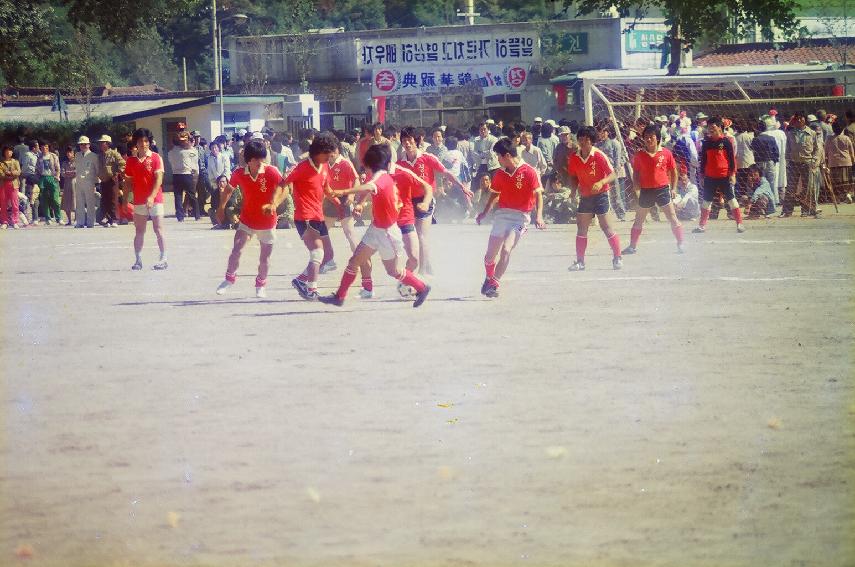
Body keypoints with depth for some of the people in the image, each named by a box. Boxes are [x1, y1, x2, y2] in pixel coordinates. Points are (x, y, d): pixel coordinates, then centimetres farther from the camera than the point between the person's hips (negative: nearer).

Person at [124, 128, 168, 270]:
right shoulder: (131, 160, 8)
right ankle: (138, 260, 10)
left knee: (158, 230, -2)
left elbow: (158, 179, -11)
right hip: (139, 201, 4)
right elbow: (128, 182, 12)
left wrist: (151, 197, -21)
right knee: (139, 231, 6)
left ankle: (164, 260, 0)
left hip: (155, 201, -4)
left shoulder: (155, 158, -4)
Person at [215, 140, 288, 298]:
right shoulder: (239, 173, -9)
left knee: (265, 257, 8)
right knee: (236, 250, -11)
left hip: (267, 222, -1)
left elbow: (283, 188, -21)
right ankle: (229, 279, 9)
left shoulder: (271, 171, -17)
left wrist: (273, 204, -36)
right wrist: (221, 207, 11)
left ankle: (260, 286, 29)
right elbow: (229, 189, 8)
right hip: (247, 221, 1)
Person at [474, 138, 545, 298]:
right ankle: (489, 278, 27)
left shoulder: (529, 172, -8)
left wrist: (539, 216, -21)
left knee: (506, 250, -19)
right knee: (490, 253, 2)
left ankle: (493, 284, -10)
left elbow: (538, 194, -10)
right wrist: (484, 213, 18)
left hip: (520, 217, -5)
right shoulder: (500, 174, 10)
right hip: (502, 213, 5)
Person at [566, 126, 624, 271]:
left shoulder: (599, 156, -15)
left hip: (600, 194, -5)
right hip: (585, 197, 5)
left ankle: (617, 258, 7)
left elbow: (612, 175, -16)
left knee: (606, 227, -5)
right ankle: (580, 261, 8)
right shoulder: (574, 158, 0)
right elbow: (573, 177, 15)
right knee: (581, 229, 3)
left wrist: (601, 183, -33)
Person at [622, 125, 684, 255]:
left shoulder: (666, 153, -4)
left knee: (672, 217, -2)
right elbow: (636, 173, 9)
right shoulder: (639, 155, 1)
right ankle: (633, 246, 22)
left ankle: (680, 244, 6)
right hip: (646, 191, 2)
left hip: (662, 189, -2)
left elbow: (673, 171, 4)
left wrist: (673, 188, -1)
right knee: (638, 220, 11)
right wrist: (636, 186, -6)